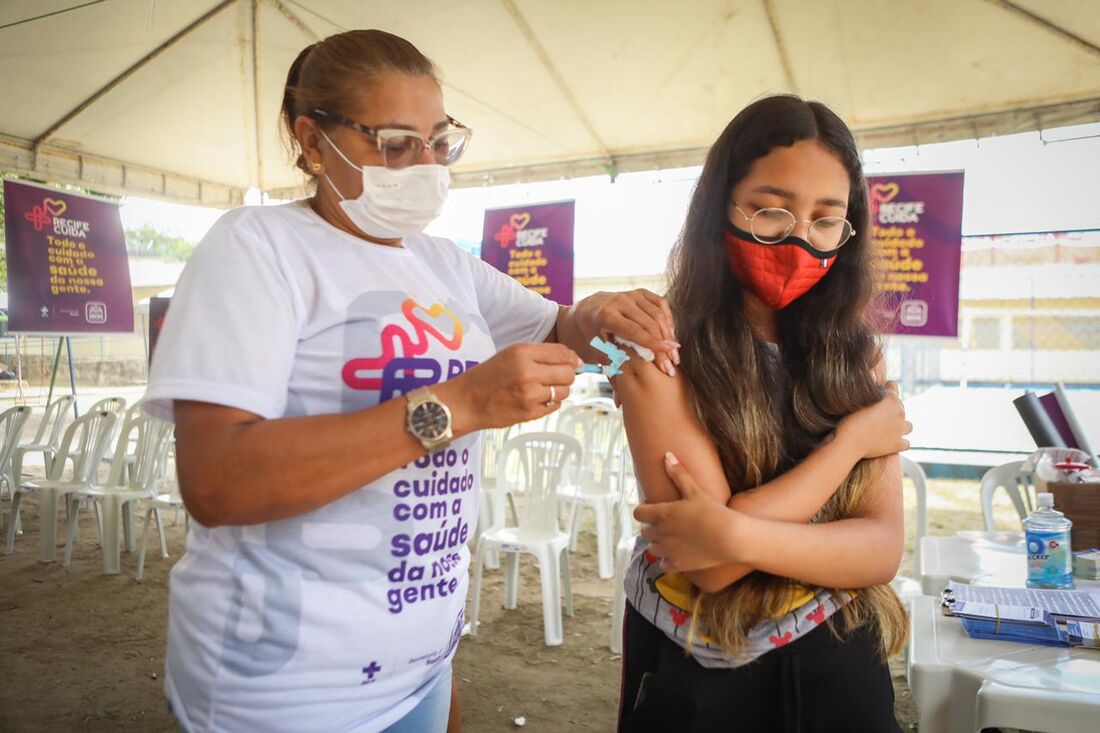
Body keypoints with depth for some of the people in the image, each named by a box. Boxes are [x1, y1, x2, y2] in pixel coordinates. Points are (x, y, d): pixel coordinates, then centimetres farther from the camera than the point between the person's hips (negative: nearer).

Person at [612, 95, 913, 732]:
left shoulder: (857, 352, -2)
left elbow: (883, 548, -10)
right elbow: (710, 564, -23)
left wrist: (738, 536, -28)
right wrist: (853, 437, -15)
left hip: (836, 663, 4)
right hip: (694, 675, -3)